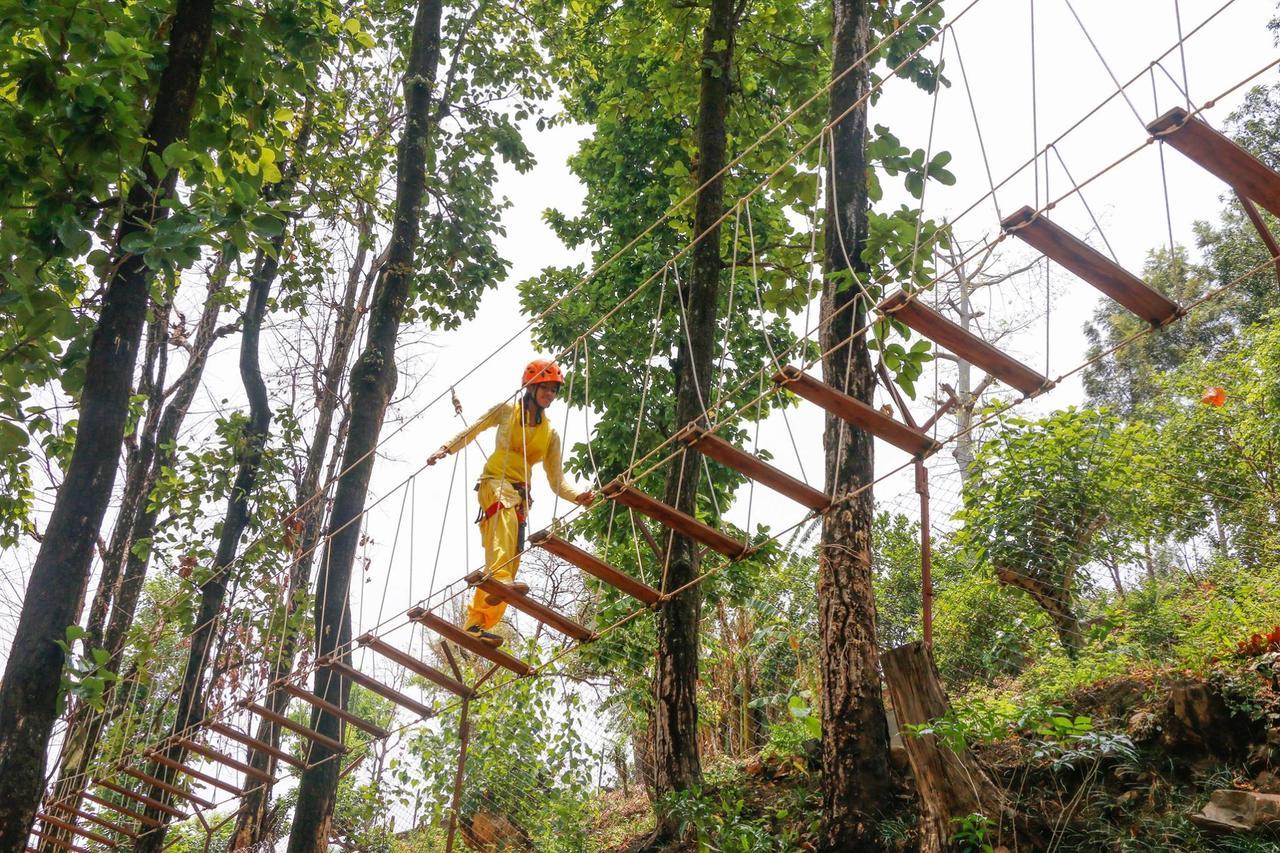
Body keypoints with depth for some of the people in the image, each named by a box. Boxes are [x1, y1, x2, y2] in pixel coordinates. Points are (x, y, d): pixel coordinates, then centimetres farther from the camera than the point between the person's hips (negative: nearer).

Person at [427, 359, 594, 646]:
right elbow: (473, 430, 16)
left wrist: (577, 496, -11)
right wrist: (446, 449, 2)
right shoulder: (507, 411, 6)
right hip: (495, 482, -5)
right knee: (505, 515, -39)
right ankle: (499, 578, -61)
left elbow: (556, 481, 8)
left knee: (512, 560, -6)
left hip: (521, 495, 5)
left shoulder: (551, 434, 13)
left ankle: (476, 624, -3)